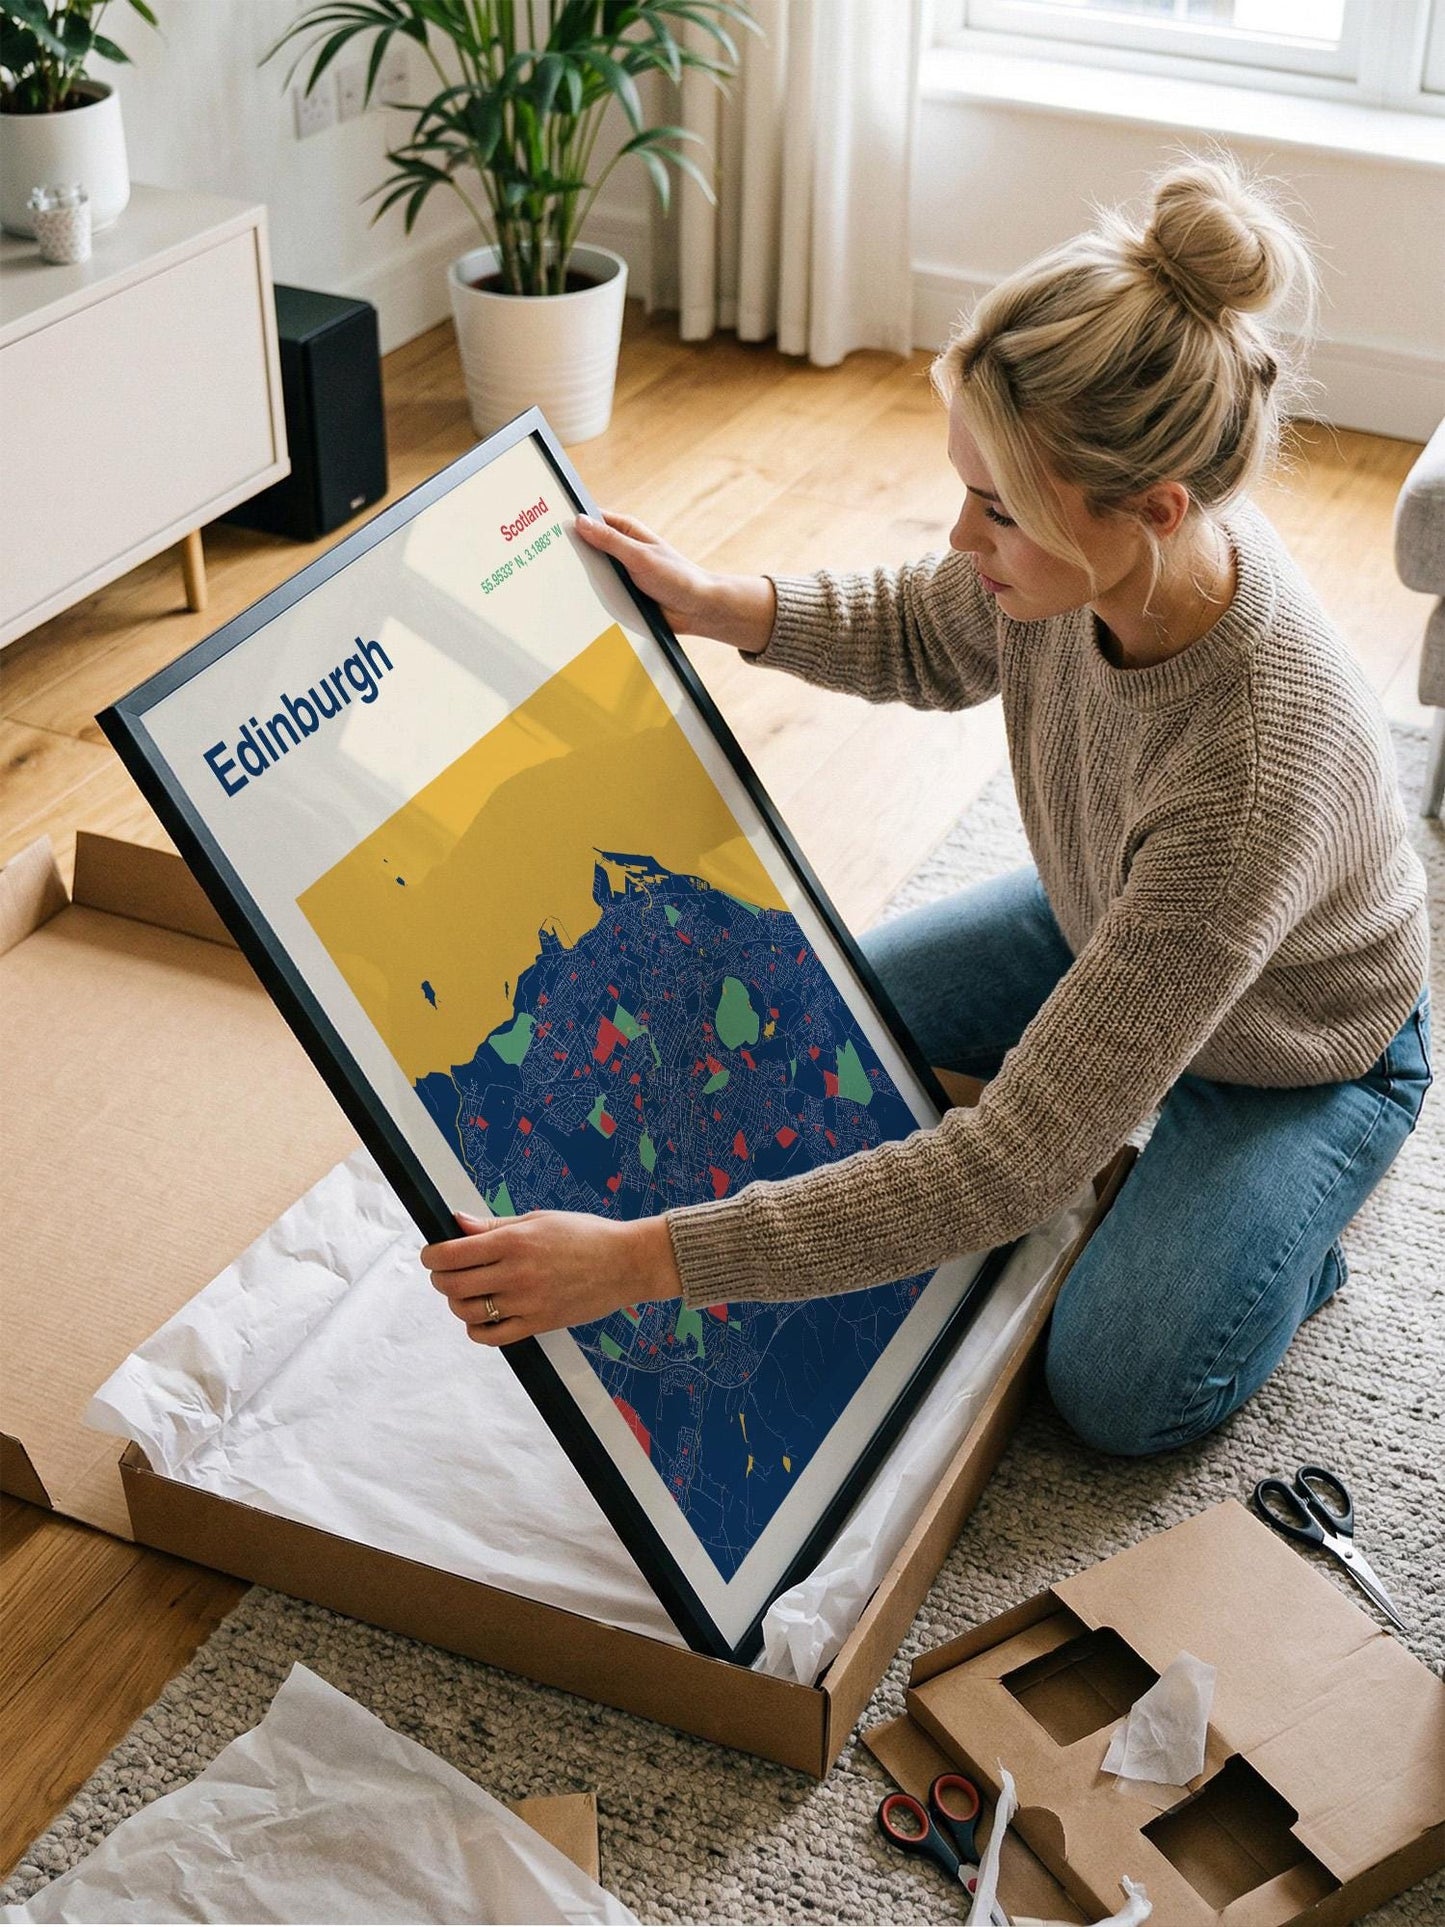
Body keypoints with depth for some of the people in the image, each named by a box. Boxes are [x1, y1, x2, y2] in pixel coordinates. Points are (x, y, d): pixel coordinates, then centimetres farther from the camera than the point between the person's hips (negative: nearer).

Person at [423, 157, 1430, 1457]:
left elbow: (1019, 1161, -46)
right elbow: (930, 641, 0)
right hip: (1100, 926, 6)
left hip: (1295, 1049, -6)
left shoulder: (1260, 781, -48)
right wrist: (712, 604, -17)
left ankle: (1296, 1213, 17)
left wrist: (644, 1260, -48)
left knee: (1120, 1395, -10)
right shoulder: (1092, 550, -29)